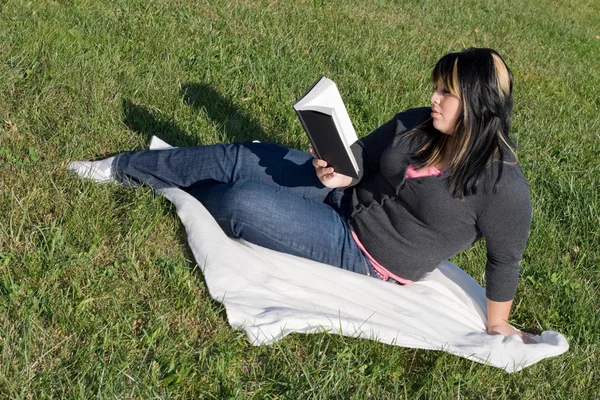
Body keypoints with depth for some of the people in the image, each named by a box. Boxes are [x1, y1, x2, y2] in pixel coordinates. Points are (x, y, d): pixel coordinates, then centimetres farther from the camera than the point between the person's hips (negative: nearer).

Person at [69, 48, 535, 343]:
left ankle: (179, 194, 20)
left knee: (240, 202, -16)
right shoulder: (416, 125, -5)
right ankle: (120, 168, 14)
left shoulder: (502, 183, -23)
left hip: (361, 250, -6)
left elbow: (506, 259, -14)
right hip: (345, 195, 6)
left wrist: (497, 326, -7)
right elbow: (360, 157, 6)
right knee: (240, 158, -3)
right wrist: (336, 171, -16)